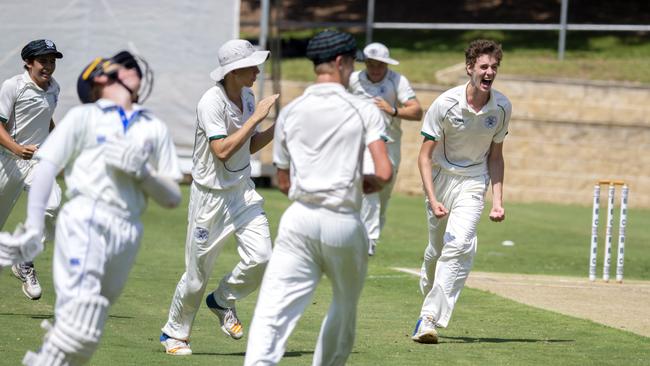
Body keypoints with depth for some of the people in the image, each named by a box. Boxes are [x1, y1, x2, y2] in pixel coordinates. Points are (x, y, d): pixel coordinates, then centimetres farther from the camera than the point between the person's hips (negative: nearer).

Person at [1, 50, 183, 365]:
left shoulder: (155, 129, 22)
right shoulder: (84, 117, 13)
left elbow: (173, 198, 18)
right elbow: (45, 167, 4)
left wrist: (142, 172, -2)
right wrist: (34, 226, -9)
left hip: (127, 235, 4)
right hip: (85, 221, -4)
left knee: (84, 339, 2)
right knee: (81, 314, -24)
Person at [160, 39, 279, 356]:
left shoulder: (247, 97, 3)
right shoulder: (212, 102, -21)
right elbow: (222, 151, -30)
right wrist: (256, 117, -28)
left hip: (242, 190, 6)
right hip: (211, 196, -6)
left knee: (260, 258, -12)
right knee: (197, 274, 4)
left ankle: (223, 301, 16)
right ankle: (174, 333, 26)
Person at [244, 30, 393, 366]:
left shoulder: (289, 113, 9)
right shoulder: (363, 111, 1)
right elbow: (384, 174, -8)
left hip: (300, 219, 1)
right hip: (344, 223, -1)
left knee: (273, 312, -11)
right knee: (345, 309, 23)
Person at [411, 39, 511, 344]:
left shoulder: (502, 107, -7)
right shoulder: (446, 104, -18)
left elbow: (495, 156, 6)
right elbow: (425, 155, -14)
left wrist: (497, 199, -2)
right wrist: (432, 199, -24)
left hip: (473, 182, 0)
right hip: (440, 177, 0)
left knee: (459, 246, -20)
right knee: (436, 248, 10)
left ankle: (429, 319, -23)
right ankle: (429, 294, 42)